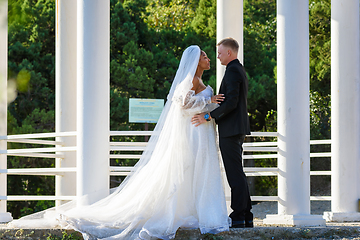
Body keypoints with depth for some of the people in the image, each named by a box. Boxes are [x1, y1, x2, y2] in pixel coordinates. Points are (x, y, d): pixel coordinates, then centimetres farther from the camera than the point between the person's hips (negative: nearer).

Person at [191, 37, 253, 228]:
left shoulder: (232, 71, -13)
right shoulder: (239, 70, 19)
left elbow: (231, 102, -22)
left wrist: (209, 116, -20)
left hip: (230, 130, -10)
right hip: (238, 129, 10)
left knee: (235, 174, -9)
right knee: (237, 174, 12)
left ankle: (238, 216, -9)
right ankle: (246, 216, 14)